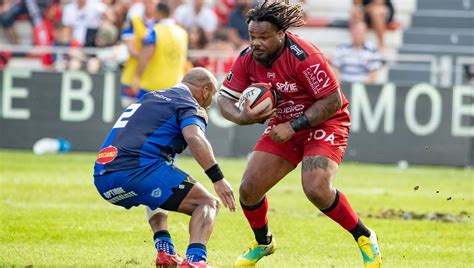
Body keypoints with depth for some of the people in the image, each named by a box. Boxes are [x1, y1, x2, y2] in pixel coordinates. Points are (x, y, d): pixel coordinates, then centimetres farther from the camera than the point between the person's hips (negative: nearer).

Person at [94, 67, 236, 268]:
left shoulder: (149, 98, 30)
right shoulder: (189, 105, 5)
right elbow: (194, 137, -17)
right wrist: (218, 179, -19)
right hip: (136, 171, -8)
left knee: (154, 196, 40)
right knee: (208, 203, 1)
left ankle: (164, 251, 19)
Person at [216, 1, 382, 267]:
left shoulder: (304, 56, -28)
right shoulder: (248, 59, -9)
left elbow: (333, 101, -26)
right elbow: (225, 97, -1)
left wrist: (293, 126, -27)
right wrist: (242, 117, -24)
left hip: (324, 124, -6)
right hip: (283, 127, 6)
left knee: (316, 189, -28)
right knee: (249, 189, -2)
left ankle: (365, 238, -5)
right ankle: (263, 243, 28)